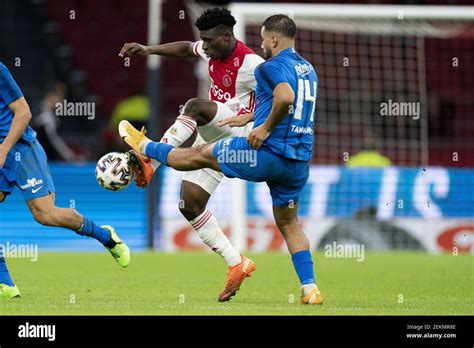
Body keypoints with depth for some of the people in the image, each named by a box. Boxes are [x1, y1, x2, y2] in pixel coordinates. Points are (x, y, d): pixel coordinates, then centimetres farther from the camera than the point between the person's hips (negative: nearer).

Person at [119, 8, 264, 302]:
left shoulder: (249, 64, -19)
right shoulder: (213, 51, 6)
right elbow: (186, 48, 27)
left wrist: (251, 116, -38)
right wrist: (148, 50, 18)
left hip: (237, 134, -9)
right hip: (212, 139, 9)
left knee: (195, 107, -34)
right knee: (190, 205, 0)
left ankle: (150, 160, -39)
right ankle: (236, 264, 5)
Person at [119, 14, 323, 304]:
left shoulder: (274, 66, -11)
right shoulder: (308, 69, 17)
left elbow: (286, 97, -32)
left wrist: (266, 128, -18)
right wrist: (250, 117, 34)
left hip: (269, 152, -7)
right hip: (300, 161, 7)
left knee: (202, 154, 14)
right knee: (289, 223, 17)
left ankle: (145, 148, 33)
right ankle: (310, 289, 8)